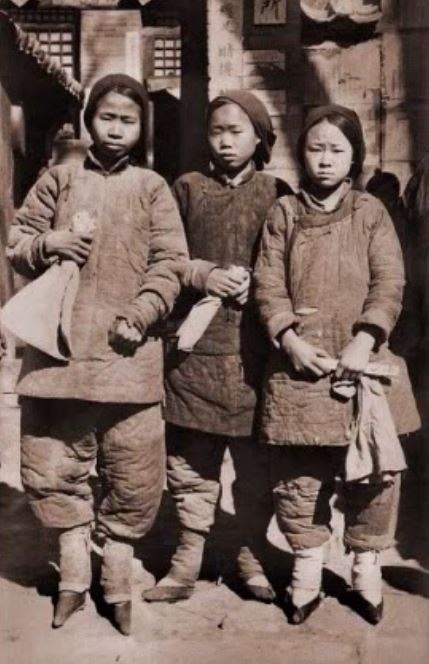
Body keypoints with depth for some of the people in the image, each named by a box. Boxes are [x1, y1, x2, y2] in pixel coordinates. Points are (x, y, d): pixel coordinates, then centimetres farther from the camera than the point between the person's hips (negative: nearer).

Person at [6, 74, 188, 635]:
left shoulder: (152, 188, 4)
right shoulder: (59, 180, 9)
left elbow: (170, 263, -1)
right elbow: (16, 243, 11)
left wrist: (141, 315, -14)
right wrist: (47, 243, -11)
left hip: (126, 350, -1)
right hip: (58, 344, 2)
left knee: (132, 472, 3)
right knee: (53, 464, 8)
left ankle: (118, 580, 22)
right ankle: (74, 574, 27)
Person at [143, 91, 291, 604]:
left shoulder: (277, 195, 7)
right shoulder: (188, 188, 10)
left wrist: (254, 283, -8)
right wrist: (200, 274, -10)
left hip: (255, 347, -1)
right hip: (195, 345, 1)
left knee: (256, 460, 6)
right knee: (190, 459, 6)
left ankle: (252, 556, 23)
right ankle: (187, 561, 18)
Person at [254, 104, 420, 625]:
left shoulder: (371, 213, 6)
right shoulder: (283, 214, 7)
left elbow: (389, 284, -1)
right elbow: (268, 285, 2)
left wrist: (363, 341, -13)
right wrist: (291, 340, -11)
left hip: (360, 363, 0)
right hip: (299, 363, 0)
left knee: (370, 474, 7)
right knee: (299, 474, 5)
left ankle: (366, 568, 25)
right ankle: (306, 567, 23)